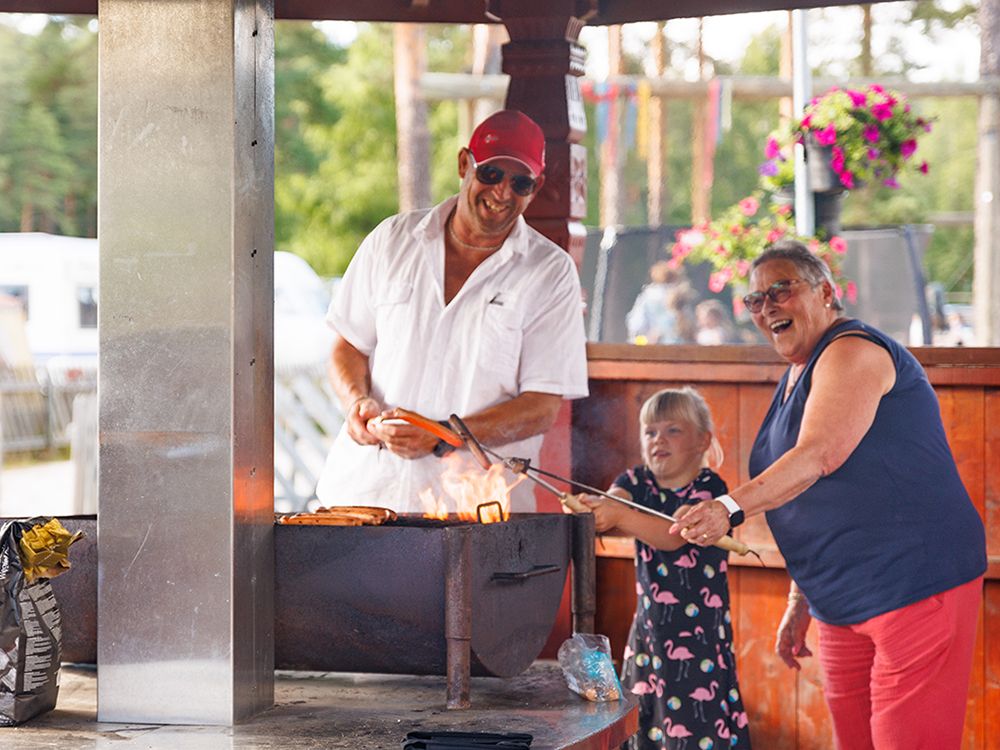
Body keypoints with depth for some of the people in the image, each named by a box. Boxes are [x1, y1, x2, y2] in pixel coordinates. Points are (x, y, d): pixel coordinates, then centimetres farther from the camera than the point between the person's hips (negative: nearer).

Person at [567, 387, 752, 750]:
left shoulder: (709, 488, -6)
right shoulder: (636, 483, 9)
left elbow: (674, 535, -22)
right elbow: (608, 510, -11)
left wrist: (619, 515, -36)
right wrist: (587, 509, -35)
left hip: (700, 635, -5)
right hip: (649, 633, 5)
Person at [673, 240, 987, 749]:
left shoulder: (853, 353, -12)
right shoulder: (796, 378, 19)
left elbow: (819, 456, -27)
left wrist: (731, 507, -37)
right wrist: (799, 604, 21)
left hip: (917, 586, -10)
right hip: (843, 606, 10)